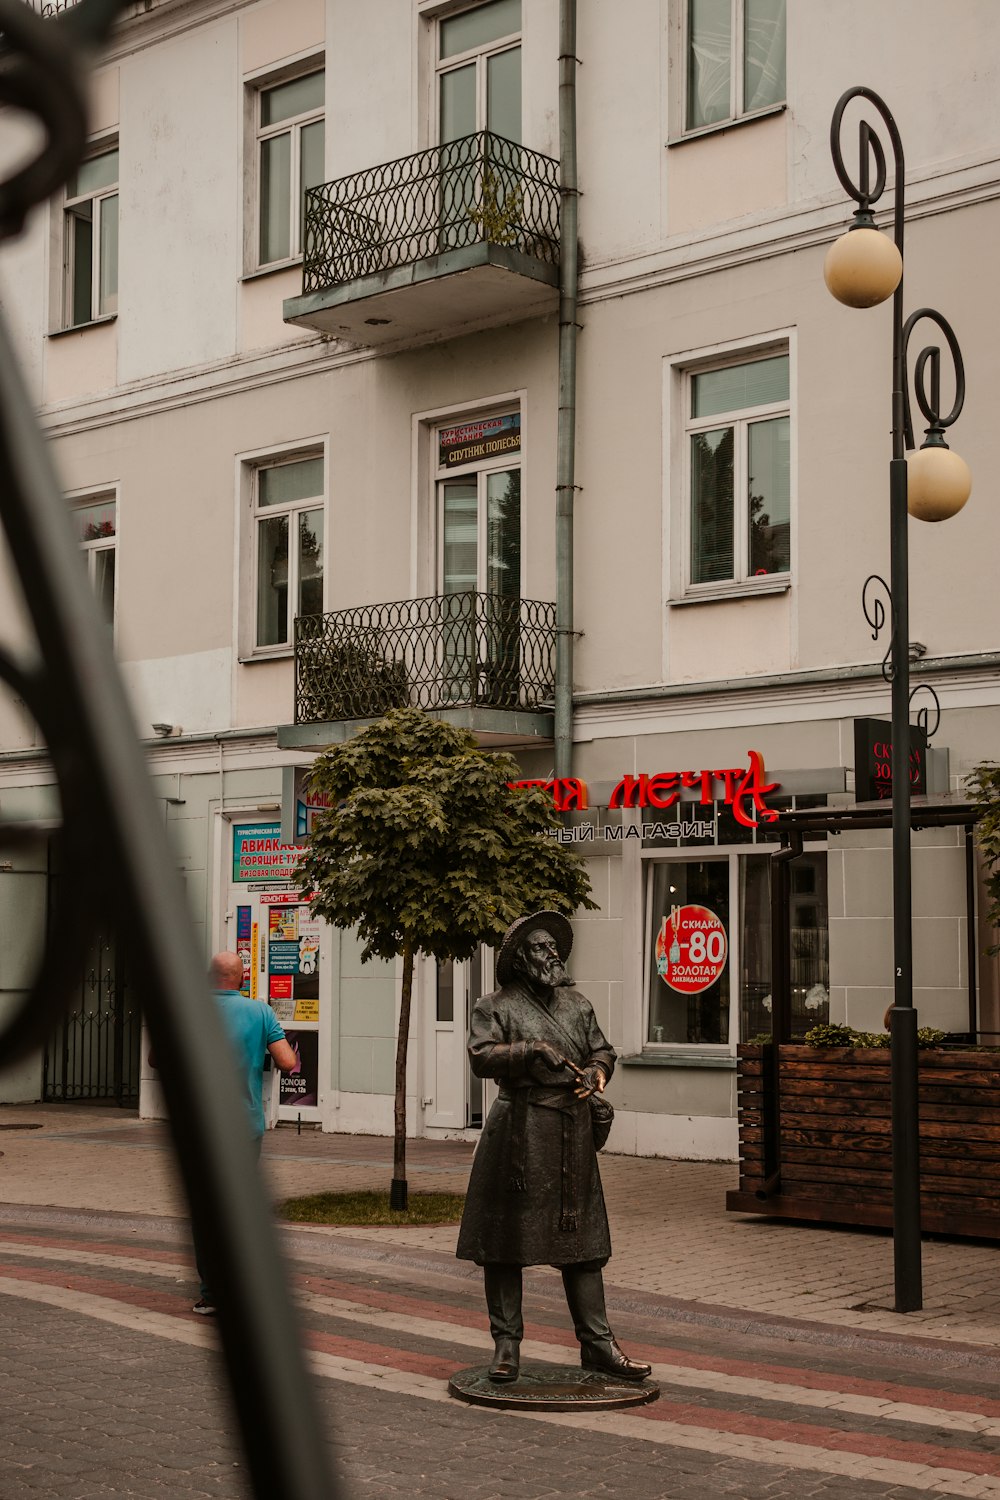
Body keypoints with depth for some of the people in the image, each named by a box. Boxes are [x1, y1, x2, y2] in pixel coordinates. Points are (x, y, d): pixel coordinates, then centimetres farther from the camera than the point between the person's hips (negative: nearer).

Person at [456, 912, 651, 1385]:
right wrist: (533, 1050, -20)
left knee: (582, 1239, 7)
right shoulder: (495, 1006, 1)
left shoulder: (577, 1004, 17)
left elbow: (603, 1049, 19)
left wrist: (596, 1071, -2)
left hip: (573, 1133, 5)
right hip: (518, 1133, -4)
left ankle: (597, 1343, 13)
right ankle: (506, 1345, 11)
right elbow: (481, 1056, -12)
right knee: (506, 1240, 1)